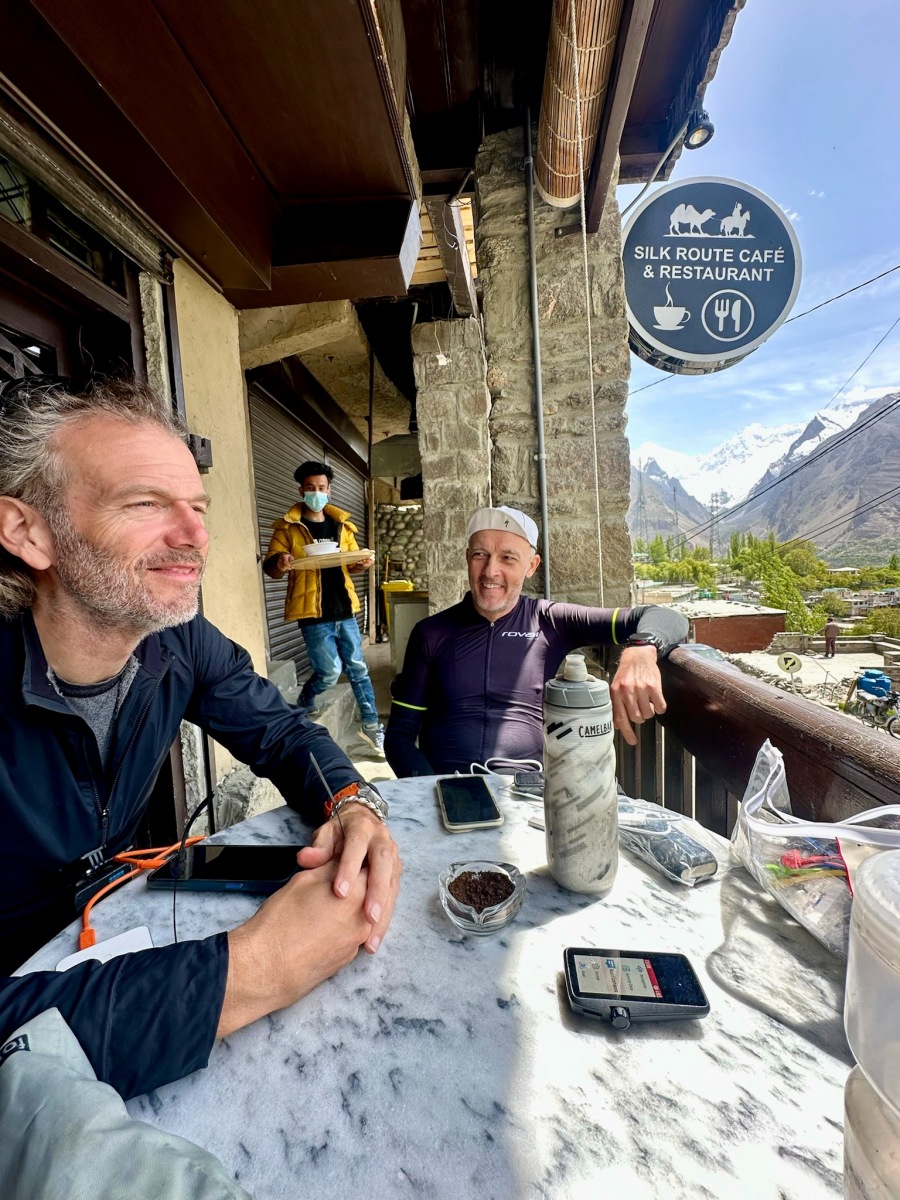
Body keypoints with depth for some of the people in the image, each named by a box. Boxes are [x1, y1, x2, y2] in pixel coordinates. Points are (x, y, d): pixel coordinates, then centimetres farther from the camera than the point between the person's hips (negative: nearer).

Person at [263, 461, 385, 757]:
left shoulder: (341, 524, 11)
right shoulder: (288, 527, -1)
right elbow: (270, 568, -2)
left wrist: (362, 564, -6)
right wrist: (280, 563, -26)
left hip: (344, 610, 4)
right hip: (314, 613, -4)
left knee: (358, 668, 8)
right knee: (330, 671, -3)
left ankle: (371, 724, 23)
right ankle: (305, 703, 30)